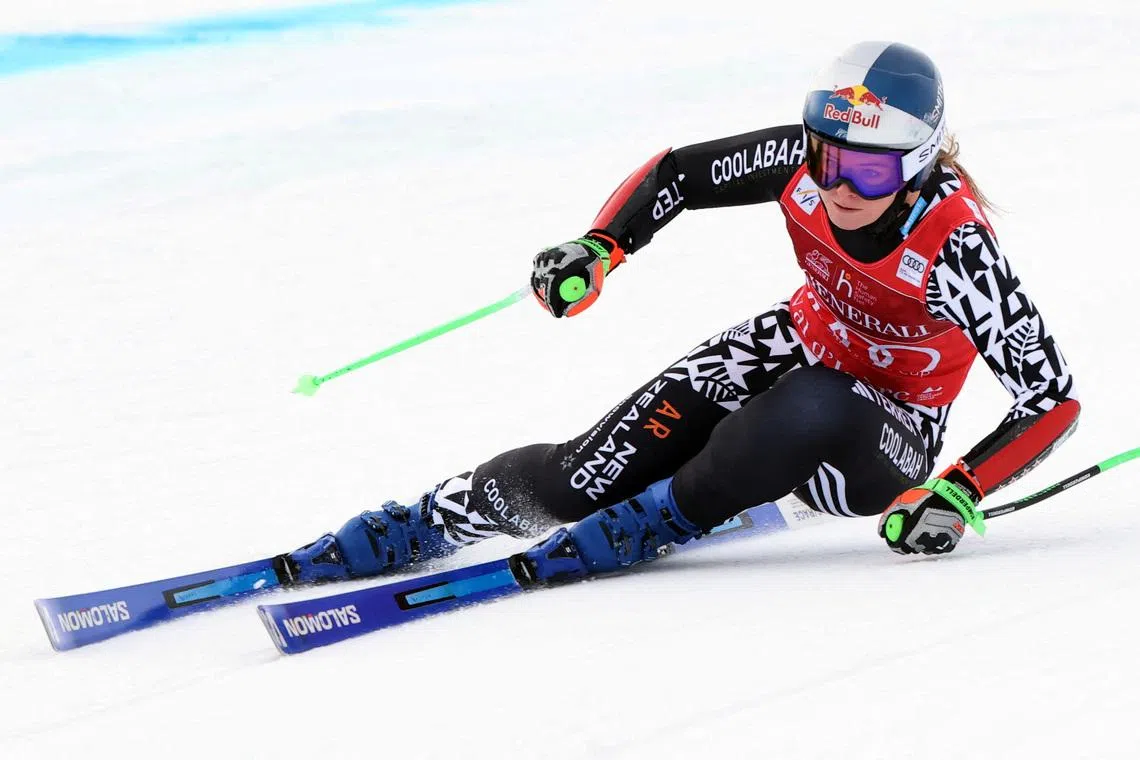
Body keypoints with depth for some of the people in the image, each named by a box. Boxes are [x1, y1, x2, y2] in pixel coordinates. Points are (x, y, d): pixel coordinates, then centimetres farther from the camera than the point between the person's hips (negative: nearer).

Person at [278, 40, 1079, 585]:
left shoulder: (952, 248, -31)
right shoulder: (802, 160, -19)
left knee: (807, 411, -41)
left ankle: (654, 525, -18)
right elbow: (676, 173, -4)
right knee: (577, 484, -15)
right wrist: (599, 248, -21)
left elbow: (1053, 398, -26)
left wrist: (959, 492, -35)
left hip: (880, 449, -4)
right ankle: (440, 515, 10)